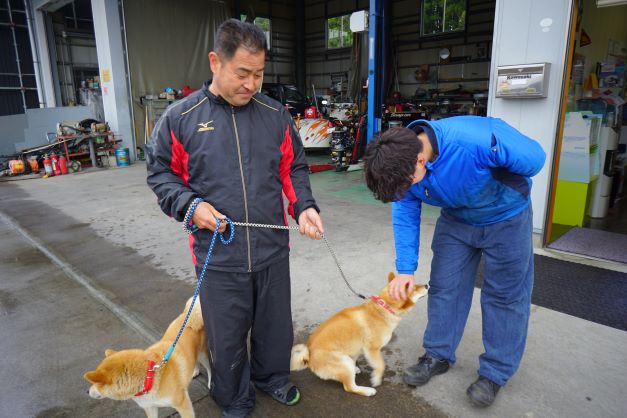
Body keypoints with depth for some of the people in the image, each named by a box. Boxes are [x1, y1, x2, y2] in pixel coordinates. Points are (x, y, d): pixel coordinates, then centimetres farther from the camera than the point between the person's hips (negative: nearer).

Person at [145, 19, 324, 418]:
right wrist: (190, 205, -13)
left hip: (273, 249, 3)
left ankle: (272, 376, 50)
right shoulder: (180, 117, -5)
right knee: (227, 335, 14)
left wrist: (304, 206, -7)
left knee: (275, 323, 21)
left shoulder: (275, 114, 1)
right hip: (218, 255, -2)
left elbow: (294, 169, 9)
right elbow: (161, 173, 4)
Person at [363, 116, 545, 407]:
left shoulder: (481, 140, -41)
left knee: (505, 295, 4)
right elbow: (405, 215, -11)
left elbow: (535, 157, -22)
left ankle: (495, 372, 21)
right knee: (444, 287, 7)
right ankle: (438, 355, 26)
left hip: (505, 218, -4)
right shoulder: (401, 161, -23)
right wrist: (405, 269, -12)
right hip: (455, 220, 4)